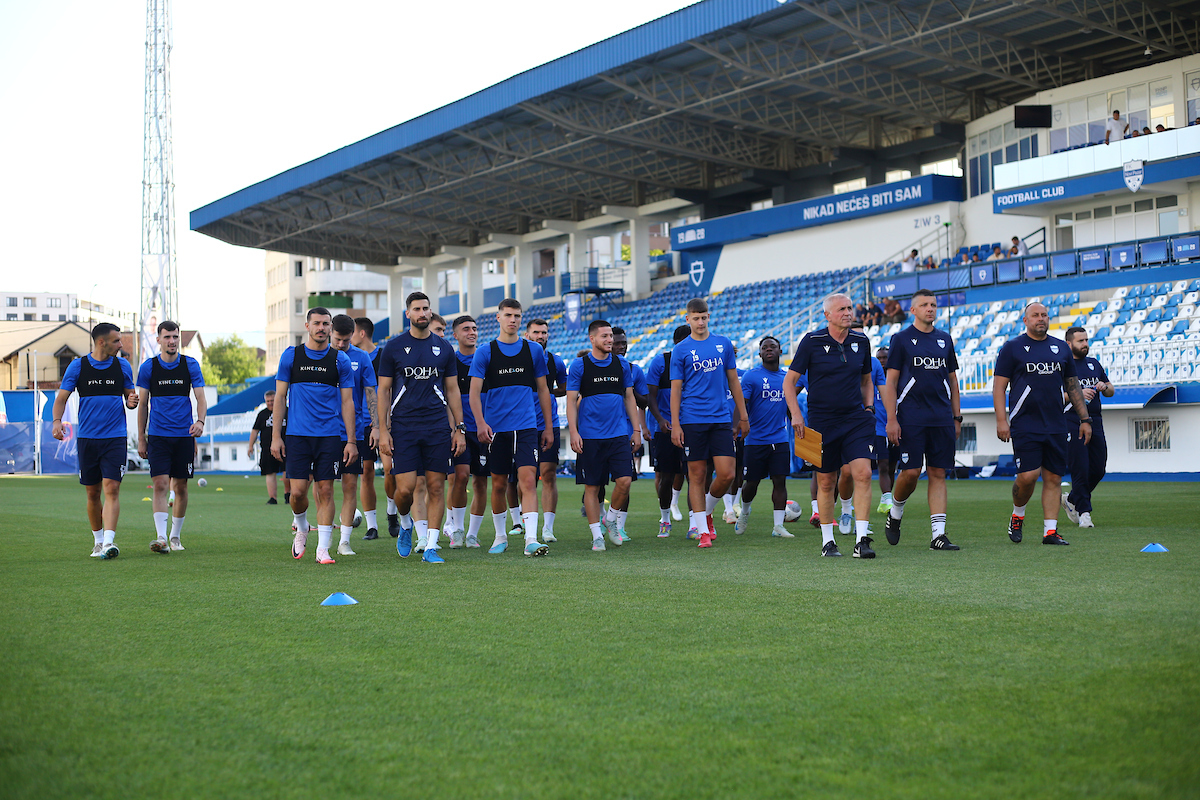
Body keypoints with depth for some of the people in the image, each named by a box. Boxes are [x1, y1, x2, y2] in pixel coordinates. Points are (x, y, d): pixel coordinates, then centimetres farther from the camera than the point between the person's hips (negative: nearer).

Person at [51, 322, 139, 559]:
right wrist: (57, 421, -16)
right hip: (87, 438, 0)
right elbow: (61, 397, 2)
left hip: (115, 437, 0)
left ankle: (108, 542, -18)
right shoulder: (78, 366, 2)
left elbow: (129, 396, 17)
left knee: (111, 489, -13)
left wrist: (132, 401, -7)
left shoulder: (123, 366, 7)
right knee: (93, 493, 7)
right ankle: (98, 541, 23)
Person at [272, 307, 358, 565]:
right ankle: (301, 529, 26)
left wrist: (351, 440, 0)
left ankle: (323, 548, 5)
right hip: (297, 434, 0)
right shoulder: (291, 356, 5)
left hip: (331, 435, 0)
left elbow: (347, 402, 6)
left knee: (325, 490, -2)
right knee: (298, 490, -4)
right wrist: (276, 436, 1)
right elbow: (280, 397, 8)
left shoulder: (340, 359, 5)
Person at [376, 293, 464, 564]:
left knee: (436, 487, 0)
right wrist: (383, 430, -4)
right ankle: (405, 524, 24)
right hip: (403, 427, -2)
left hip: (437, 428, 2)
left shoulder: (443, 347, 9)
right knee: (405, 488, -8)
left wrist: (459, 429, 6)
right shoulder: (394, 347, 3)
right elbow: (383, 391, 4)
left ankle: (430, 547, 7)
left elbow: (452, 390, 13)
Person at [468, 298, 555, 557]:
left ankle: (531, 540, -18)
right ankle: (500, 537, 24)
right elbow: (474, 391, -1)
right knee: (499, 484, 8)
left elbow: (542, 390, 13)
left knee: (528, 480, -13)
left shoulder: (534, 350, 7)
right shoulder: (485, 352, 2)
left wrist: (548, 427, 12)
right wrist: (480, 423, -15)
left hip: (526, 427, 0)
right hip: (496, 428, 0)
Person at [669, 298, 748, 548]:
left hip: (721, 418, 2)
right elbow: (675, 389, 1)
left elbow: (733, 381, 15)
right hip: (692, 421, -2)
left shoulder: (723, 344, 10)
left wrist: (743, 417, 13)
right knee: (697, 475, 0)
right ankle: (703, 531, 9)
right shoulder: (680, 350, 2)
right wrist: (675, 424, -6)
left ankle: (706, 512, 22)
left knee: (726, 474, -5)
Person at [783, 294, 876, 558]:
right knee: (826, 482, 4)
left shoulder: (861, 341, 7)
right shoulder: (811, 342, -5)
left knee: (863, 474, -13)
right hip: (822, 422, -2)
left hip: (856, 419, 2)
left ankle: (861, 540, -10)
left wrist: (869, 408, 7)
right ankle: (827, 541, 19)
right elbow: (789, 382, 0)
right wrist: (796, 415, -9)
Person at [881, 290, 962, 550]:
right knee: (911, 472, -8)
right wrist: (891, 419, -10)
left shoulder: (945, 339, 14)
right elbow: (891, 382, -2)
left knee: (938, 474, 1)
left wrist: (956, 418, 14)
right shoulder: (901, 339, 1)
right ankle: (895, 513, 20)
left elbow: (952, 380, 19)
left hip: (942, 419, 4)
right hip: (910, 418, -4)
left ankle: (938, 534, 1)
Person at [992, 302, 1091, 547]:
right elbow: (999, 387, -2)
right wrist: (1001, 420, -12)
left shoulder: (1061, 348, 15)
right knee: (1028, 476, -12)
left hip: (1056, 426, 4)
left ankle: (1050, 531, 6)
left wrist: (1084, 419, 15)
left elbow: (1073, 387, 20)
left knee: (1053, 478, 2)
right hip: (1025, 425, -4)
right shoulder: (1012, 348, 1)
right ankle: (1017, 515, 15)